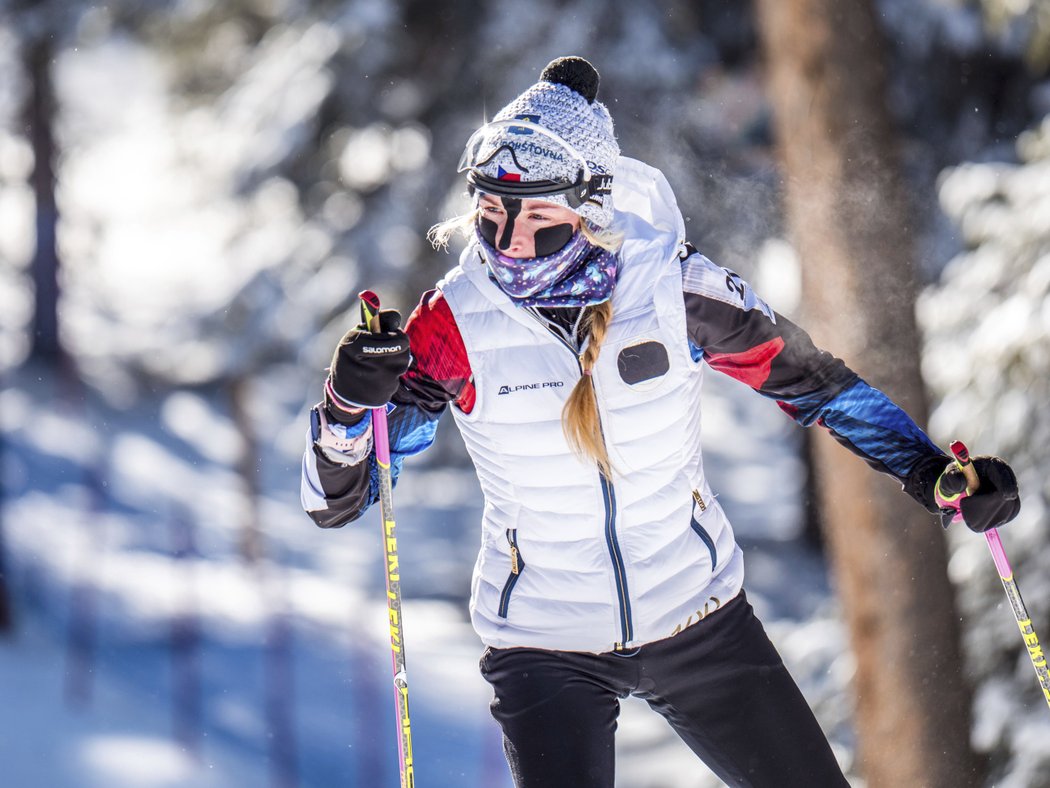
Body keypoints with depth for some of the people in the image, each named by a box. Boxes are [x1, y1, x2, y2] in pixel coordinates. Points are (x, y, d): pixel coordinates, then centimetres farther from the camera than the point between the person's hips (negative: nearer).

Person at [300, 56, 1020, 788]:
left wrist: (933, 474, -7)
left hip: (699, 613, 2)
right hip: (546, 645, -2)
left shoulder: (671, 283, -15)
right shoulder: (456, 324, -17)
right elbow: (335, 501, -14)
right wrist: (349, 402, -35)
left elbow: (803, 373, 0)